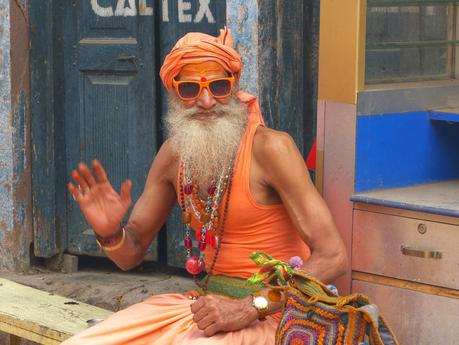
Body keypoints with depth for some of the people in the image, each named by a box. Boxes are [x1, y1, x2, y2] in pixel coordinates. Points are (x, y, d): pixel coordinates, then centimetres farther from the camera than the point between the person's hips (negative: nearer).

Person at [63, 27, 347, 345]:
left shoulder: (269, 147, -15)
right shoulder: (174, 154, 3)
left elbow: (332, 257, -19)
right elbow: (132, 254, 11)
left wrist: (249, 308, -24)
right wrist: (110, 232, -12)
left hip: (269, 315, -5)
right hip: (206, 303, 6)